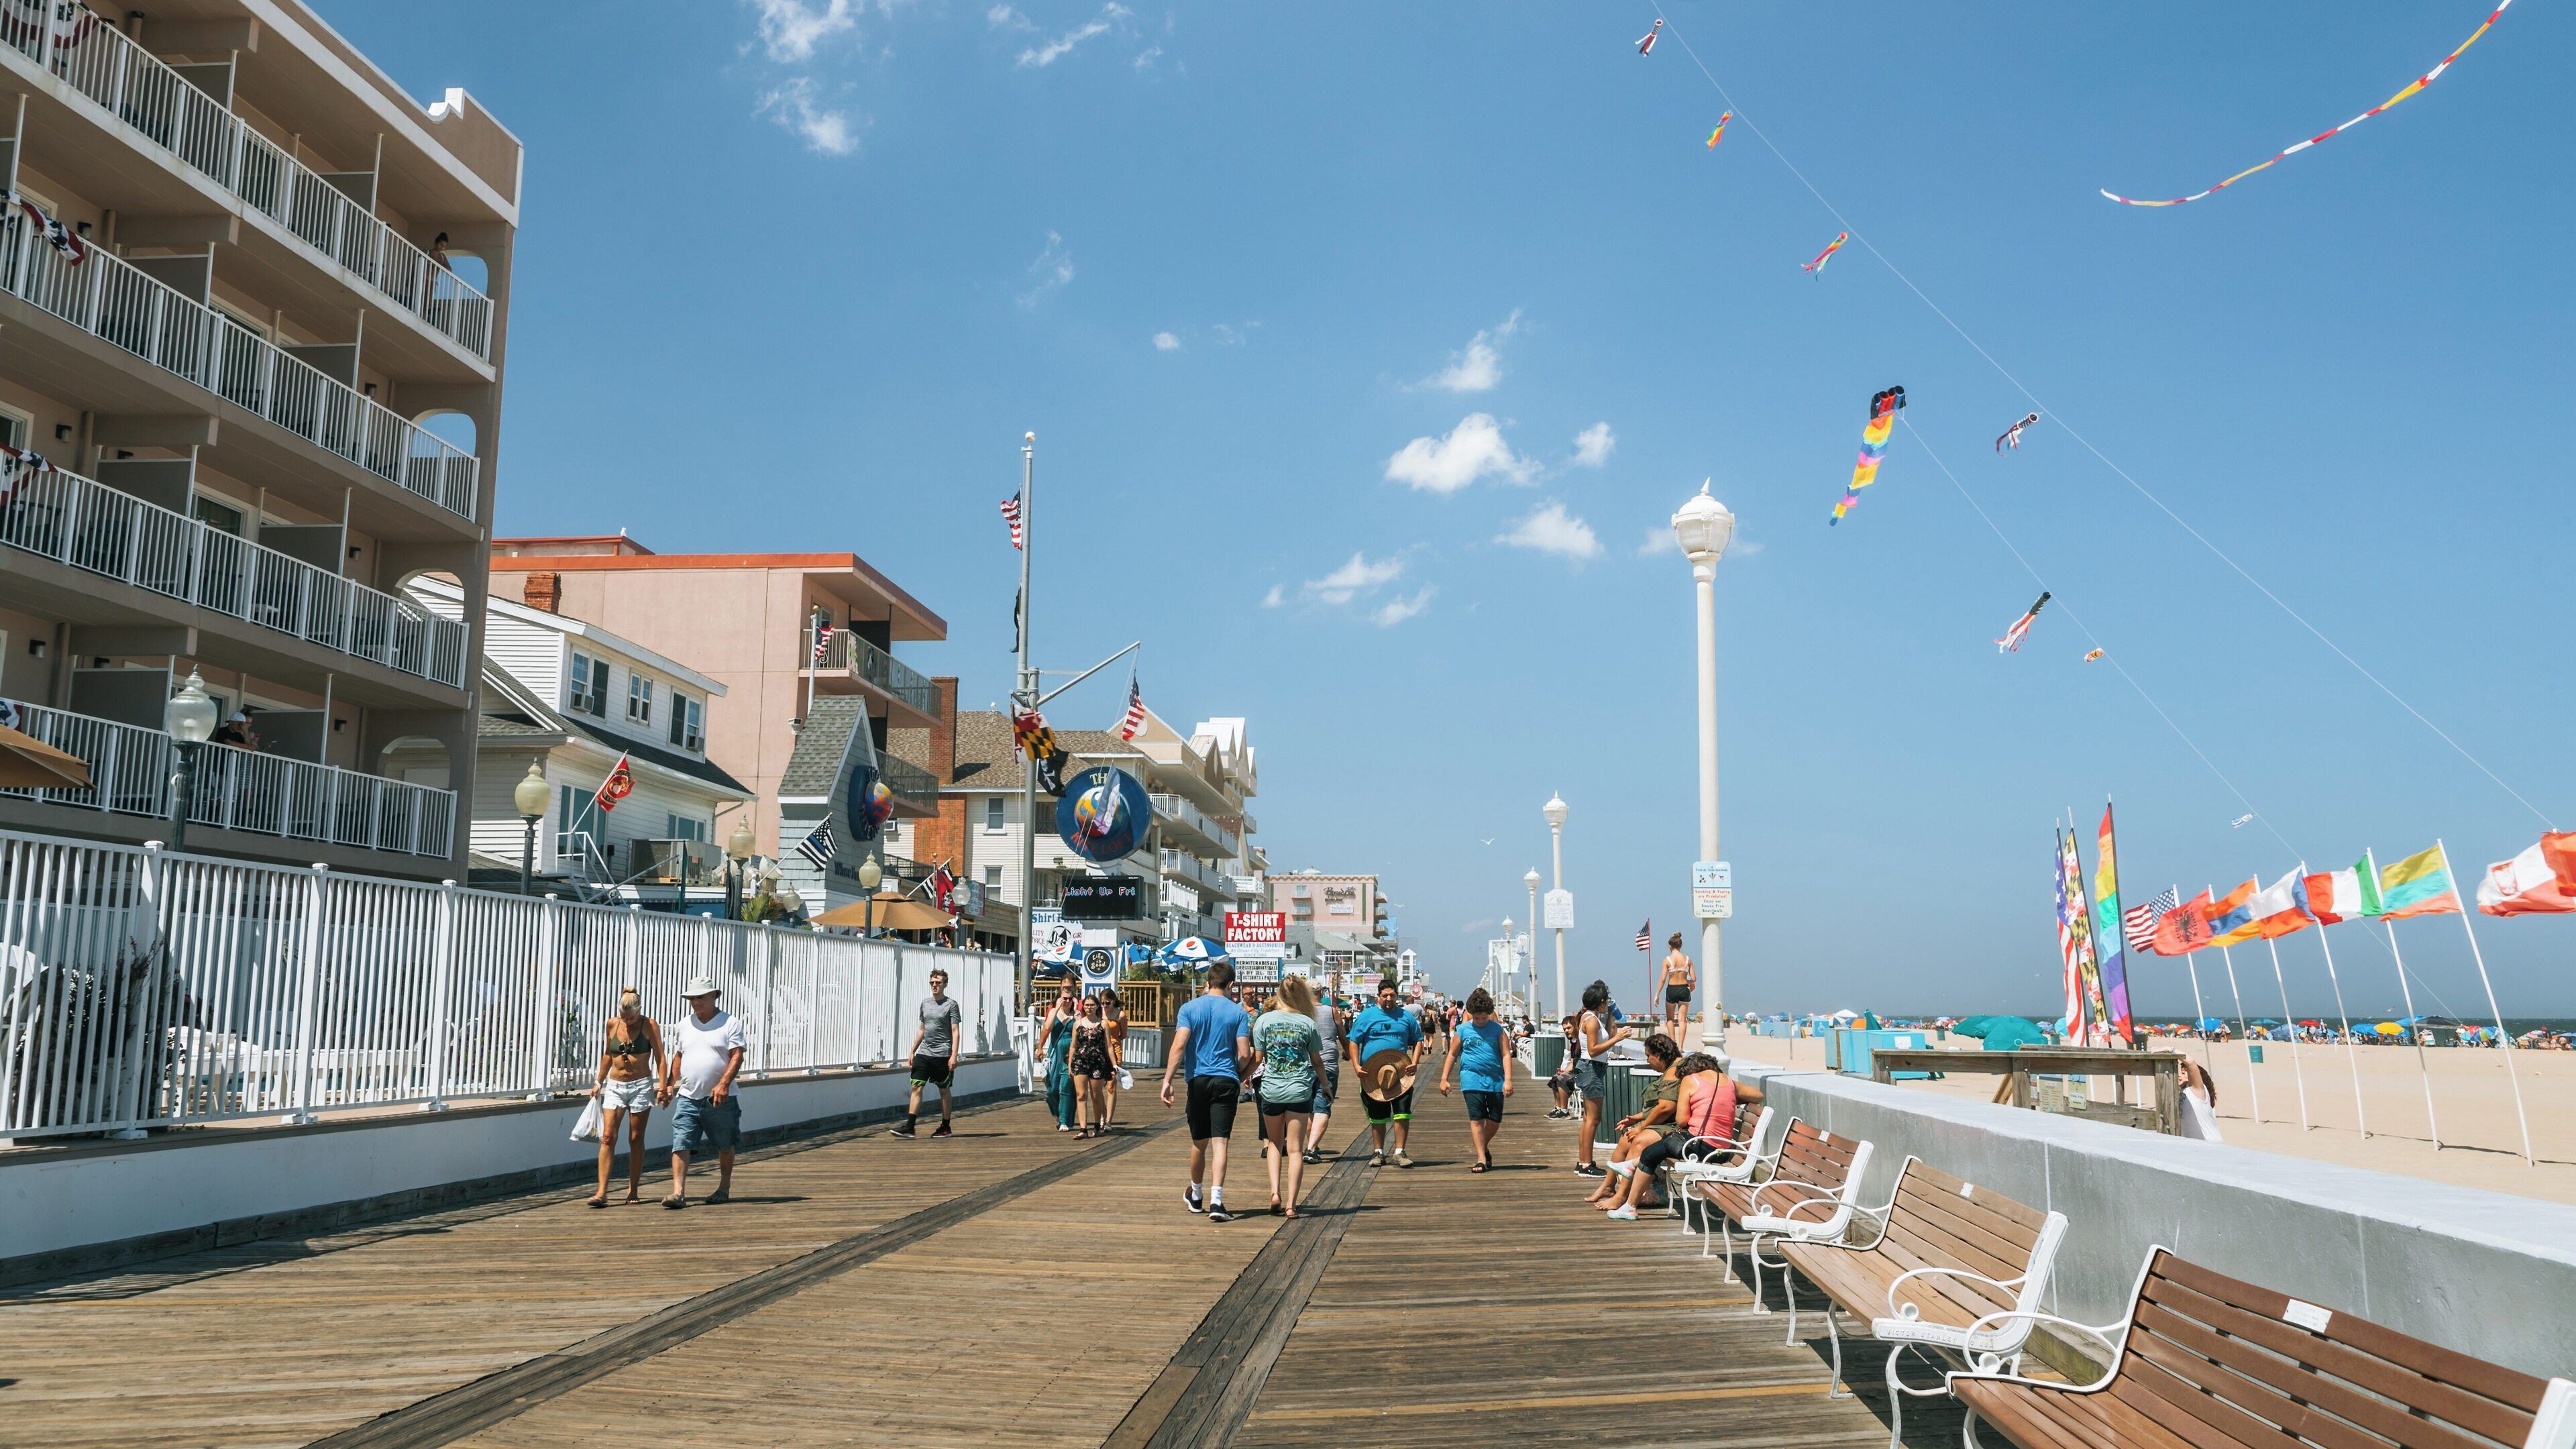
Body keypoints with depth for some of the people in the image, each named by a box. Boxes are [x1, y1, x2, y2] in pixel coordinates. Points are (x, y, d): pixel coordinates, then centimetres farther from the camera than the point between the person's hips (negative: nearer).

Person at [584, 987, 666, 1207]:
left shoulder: (649, 1026, -4)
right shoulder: (612, 1024, 5)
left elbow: (660, 1057, -5)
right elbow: (607, 1055, 17)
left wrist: (662, 1084, -14)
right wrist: (599, 1082, 19)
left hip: (641, 1086, -2)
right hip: (615, 1086, 2)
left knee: (636, 1139, 4)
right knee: (608, 1137, -10)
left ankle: (633, 1190, 14)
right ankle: (602, 1191, -13)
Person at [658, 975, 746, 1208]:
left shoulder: (729, 1023, -4)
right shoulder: (685, 1023, 13)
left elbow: (737, 1057, -11)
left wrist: (723, 1084, -23)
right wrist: (670, 1083, 15)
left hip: (720, 1099, -3)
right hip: (688, 1097, 3)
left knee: (725, 1146, 10)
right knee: (680, 1145, -9)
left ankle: (724, 1189, 25)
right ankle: (678, 1192, -11)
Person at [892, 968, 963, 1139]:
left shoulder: (951, 1005, -5)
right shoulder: (925, 1004, 13)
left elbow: (955, 1032, -9)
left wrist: (954, 1056, -17)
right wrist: (913, 1051, 18)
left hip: (942, 1055, -5)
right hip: (924, 1054, 5)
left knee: (944, 1091, 4)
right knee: (916, 1087, -5)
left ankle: (946, 1128, 14)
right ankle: (909, 1126, -8)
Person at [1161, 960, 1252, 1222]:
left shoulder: (1190, 1008, 1)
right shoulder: (1237, 1012, 1)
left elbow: (1179, 1046, -10)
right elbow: (1244, 1055, -4)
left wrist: (1167, 1080, -11)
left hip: (1198, 1080, 1)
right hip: (1226, 1082, -1)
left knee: (1198, 1143, 15)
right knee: (1219, 1143, -5)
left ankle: (1196, 1196, 33)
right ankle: (1216, 1202, -17)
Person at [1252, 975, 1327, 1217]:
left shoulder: (1264, 1020, -2)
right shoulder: (1308, 1023, -1)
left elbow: (1258, 1058, -1)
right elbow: (1317, 1061, 7)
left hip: (1271, 1089, 1)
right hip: (1300, 1090, 0)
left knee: (1274, 1143, 18)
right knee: (1295, 1149, 4)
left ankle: (1275, 1193, 2)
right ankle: (1291, 1204, 0)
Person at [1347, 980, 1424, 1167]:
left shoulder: (1406, 1016, 9)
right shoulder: (1366, 1016, 3)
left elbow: (1418, 1041, 15)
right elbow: (1353, 1042, 3)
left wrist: (1415, 1062, -1)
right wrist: (1357, 1066, -9)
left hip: (1401, 1074, 1)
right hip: (1372, 1075, -1)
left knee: (1403, 1113, -8)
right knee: (1377, 1117, 9)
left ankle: (1400, 1153, 1)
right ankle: (1378, 1153, 20)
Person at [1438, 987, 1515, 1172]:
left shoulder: (1498, 1030, 5)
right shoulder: (1463, 1030, 6)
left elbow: (1506, 1055, 0)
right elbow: (1452, 1055, 12)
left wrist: (1508, 1080, -11)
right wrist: (1444, 1079, 6)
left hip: (1495, 1081, 1)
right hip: (1472, 1080, -1)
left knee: (1495, 1121, 5)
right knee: (1477, 1120, -8)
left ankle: (1484, 1148, 32)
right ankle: (1481, 1159, -3)